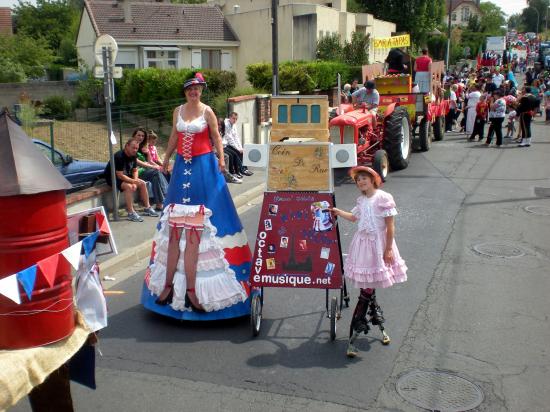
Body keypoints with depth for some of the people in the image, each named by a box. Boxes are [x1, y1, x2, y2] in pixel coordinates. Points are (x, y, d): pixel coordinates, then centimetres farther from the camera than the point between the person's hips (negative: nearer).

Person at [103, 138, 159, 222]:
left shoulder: (133, 155, -1)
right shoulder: (119, 156, -27)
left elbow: (135, 170, 6)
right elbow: (120, 175, -29)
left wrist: (135, 180, -13)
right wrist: (134, 182, -29)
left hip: (126, 176, 9)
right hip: (113, 178, -9)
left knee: (142, 183, 0)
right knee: (129, 186, -33)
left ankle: (147, 208, 8)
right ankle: (131, 213, -30)